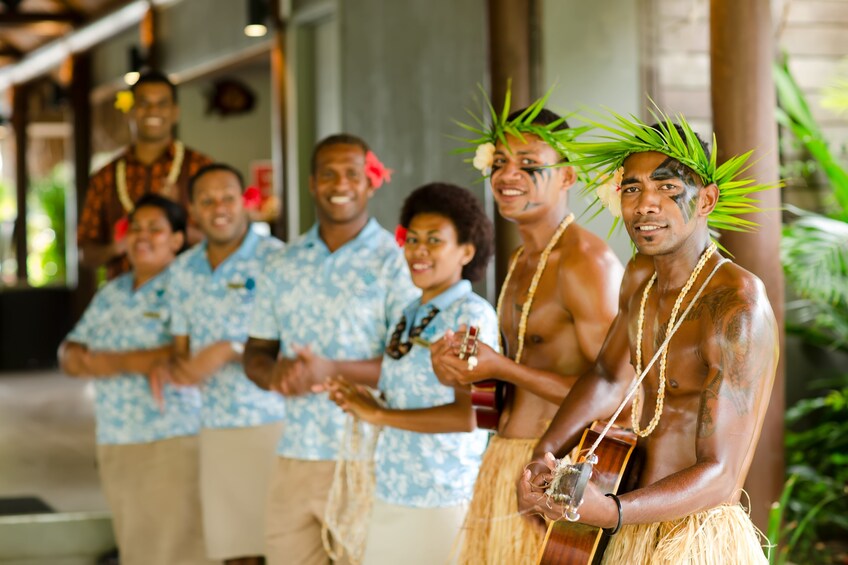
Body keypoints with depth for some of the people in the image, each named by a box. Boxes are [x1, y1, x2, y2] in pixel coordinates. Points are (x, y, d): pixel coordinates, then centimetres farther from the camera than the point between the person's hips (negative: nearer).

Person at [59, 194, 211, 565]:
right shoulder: (110, 295, 15)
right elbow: (69, 357, 10)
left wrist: (112, 361, -12)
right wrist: (144, 361, -10)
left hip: (174, 441, -7)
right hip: (116, 447, 7)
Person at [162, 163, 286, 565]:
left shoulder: (275, 259, -6)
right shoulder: (183, 270, 12)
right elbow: (181, 347, 16)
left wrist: (231, 351, -19)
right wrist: (177, 367, -7)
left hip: (272, 422, -5)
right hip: (215, 428, 5)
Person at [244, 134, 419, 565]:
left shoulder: (394, 260, -5)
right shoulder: (284, 266, 13)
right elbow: (255, 353, 16)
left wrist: (332, 371, -22)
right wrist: (274, 373, -8)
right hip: (295, 455, 5)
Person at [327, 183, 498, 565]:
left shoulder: (471, 315, -10)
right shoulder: (410, 316, 13)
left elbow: (469, 414, -20)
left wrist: (378, 414, -15)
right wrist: (356, 401, -1)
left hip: (444, 501, -7)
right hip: (392, 495, 7)